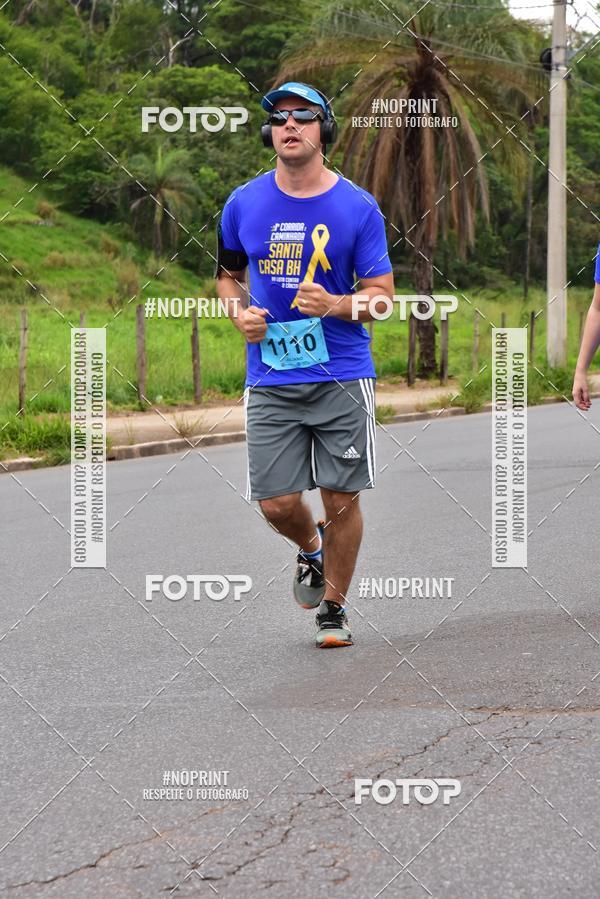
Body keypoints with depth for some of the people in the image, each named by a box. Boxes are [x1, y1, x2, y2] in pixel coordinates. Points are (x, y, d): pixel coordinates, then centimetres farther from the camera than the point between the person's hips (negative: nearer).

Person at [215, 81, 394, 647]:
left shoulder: (358, 208, -2)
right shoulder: (243, 204, 4)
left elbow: (382, 296, 0)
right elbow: (228, 275, 20)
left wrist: (335, 305, -20)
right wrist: (240, 313, -1)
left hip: (342, 377, -1)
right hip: (270, 380, 2)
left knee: (342, 499, 1)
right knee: (276, 504, -3)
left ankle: (333, 609, 22)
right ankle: (312, 549, 33)